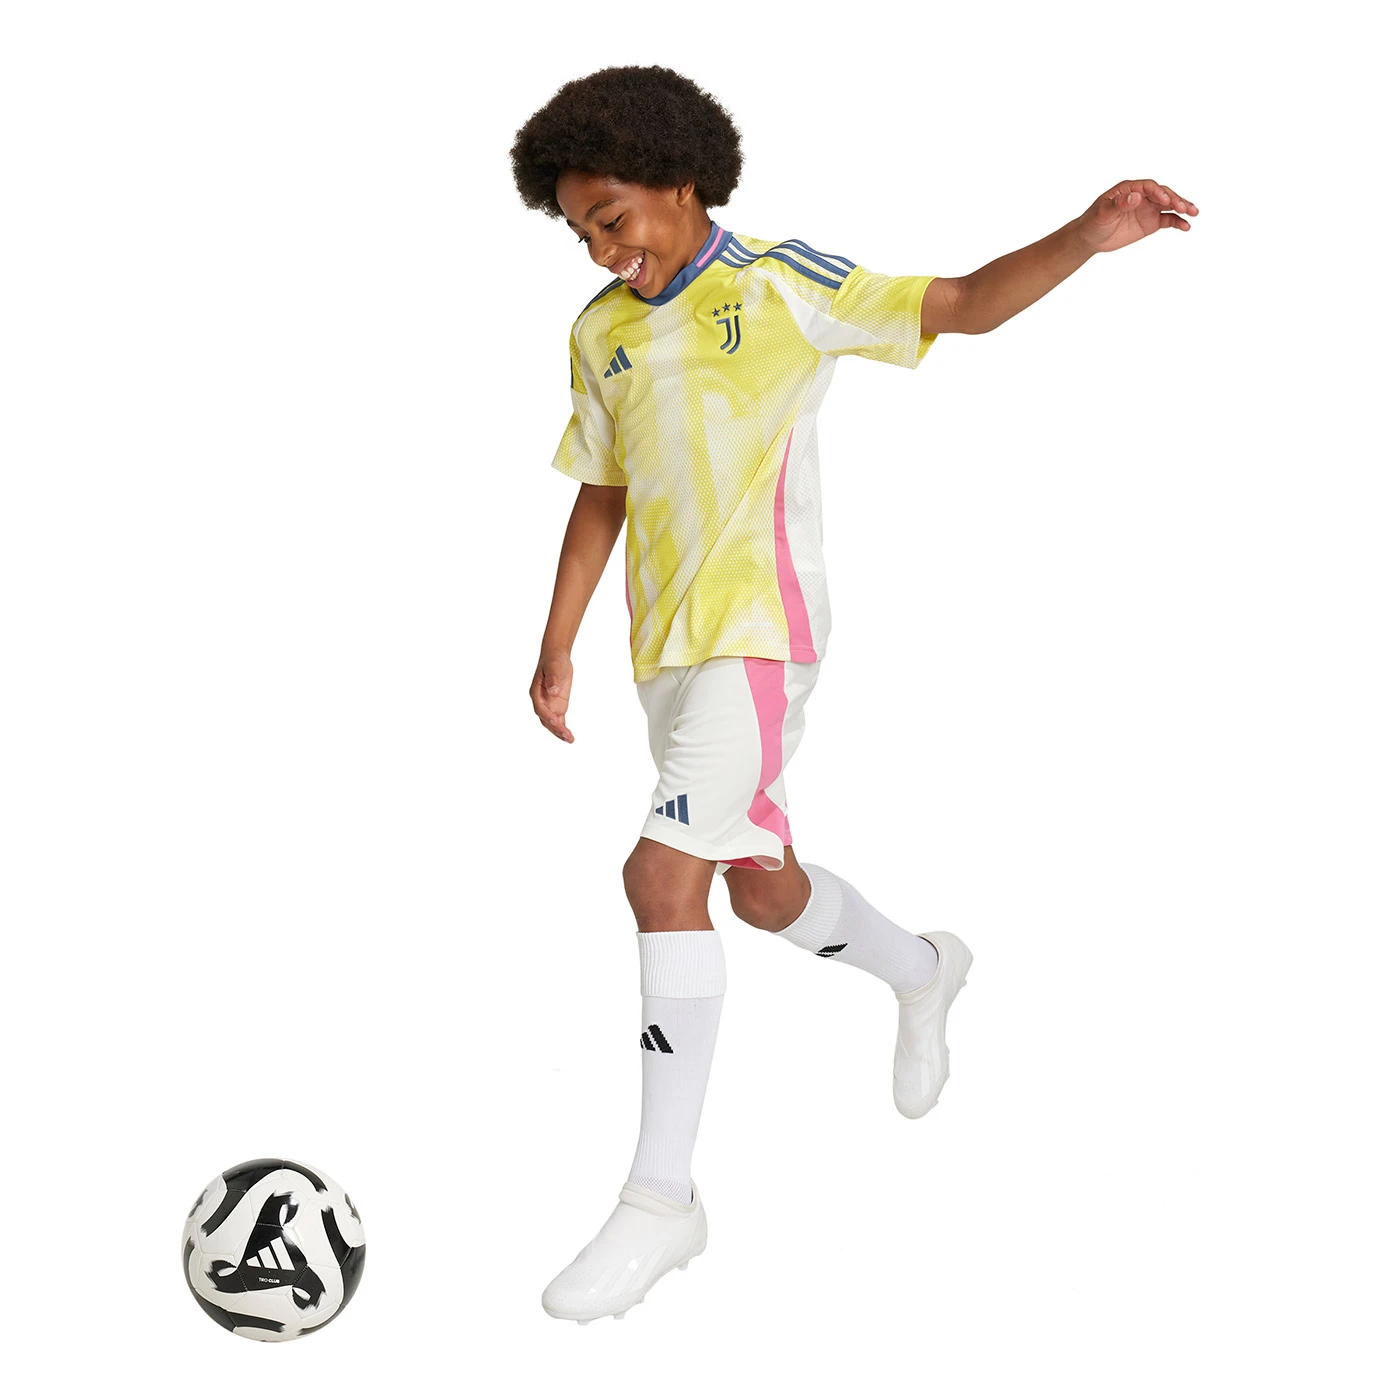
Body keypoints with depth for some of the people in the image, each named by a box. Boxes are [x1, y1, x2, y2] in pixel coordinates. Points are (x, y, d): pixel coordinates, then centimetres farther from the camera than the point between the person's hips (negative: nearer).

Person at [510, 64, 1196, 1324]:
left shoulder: (783, 287, -5)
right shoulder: (601, 334, 10)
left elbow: (963, 307, -8)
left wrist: (1086, 238, -24)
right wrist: (557, 647, 13)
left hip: (761, 632, -7)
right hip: (666, 649, 7)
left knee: (665, 875, -20)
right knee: (763, 890, 17)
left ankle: (662, 1197, -12)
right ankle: (922, 971, 49)